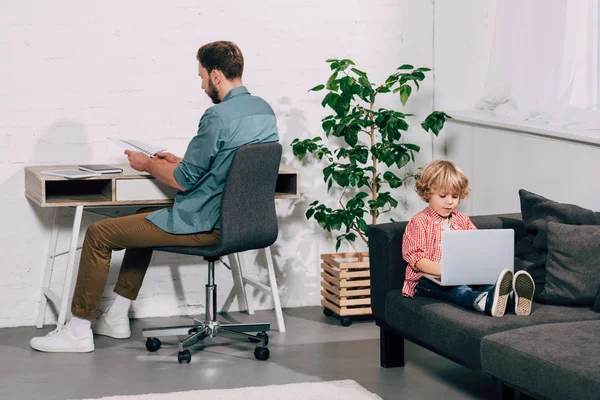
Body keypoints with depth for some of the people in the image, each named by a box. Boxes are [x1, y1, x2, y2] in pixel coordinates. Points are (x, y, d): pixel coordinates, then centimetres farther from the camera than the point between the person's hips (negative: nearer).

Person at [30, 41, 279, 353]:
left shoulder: (218, 116, -22)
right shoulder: (264, 110, 6)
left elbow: (184, 181, -17)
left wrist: (147, 164, 1)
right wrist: (179, 162, 17)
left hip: (204, 226, -10)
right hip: (237, 219, 10)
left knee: (98, 234, 1)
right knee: (144, 219, 31)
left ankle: (78, 332, 9)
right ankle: (116, 319, 31)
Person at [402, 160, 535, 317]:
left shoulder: (463, 221, 20)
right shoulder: (418, 222, 1)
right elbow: (416, 257, -10)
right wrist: (443, 270, -26)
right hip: (428, 278, -5)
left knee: (486, 283, -29)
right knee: (458, 290, -39)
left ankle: (513, 297, -62)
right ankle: (485, 302, -73)